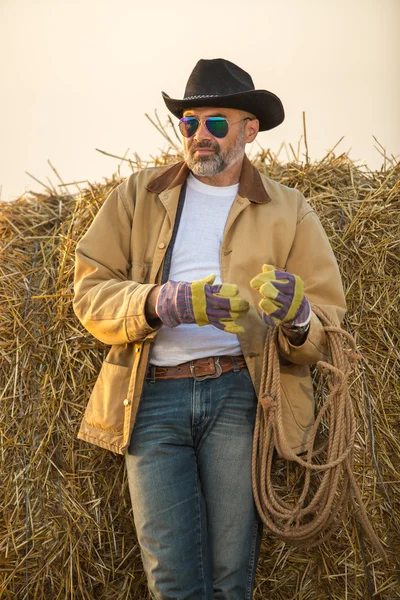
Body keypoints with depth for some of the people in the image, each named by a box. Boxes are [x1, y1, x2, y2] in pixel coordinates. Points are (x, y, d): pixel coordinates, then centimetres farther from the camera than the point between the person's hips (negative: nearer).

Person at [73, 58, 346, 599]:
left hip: (240, 393, 0)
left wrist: (298, 321, -16)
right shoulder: (139, 195, 14)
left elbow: (328, 330, 9)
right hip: (153, 397, 1)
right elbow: (90, 292, 5)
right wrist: (159, 303, -15)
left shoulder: (289, 210, 12)